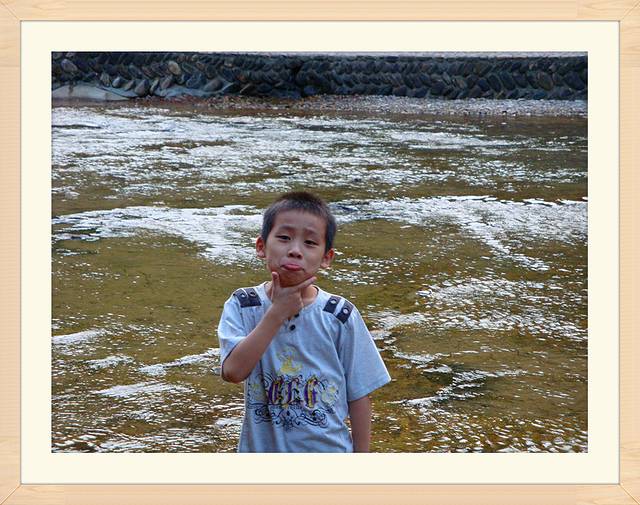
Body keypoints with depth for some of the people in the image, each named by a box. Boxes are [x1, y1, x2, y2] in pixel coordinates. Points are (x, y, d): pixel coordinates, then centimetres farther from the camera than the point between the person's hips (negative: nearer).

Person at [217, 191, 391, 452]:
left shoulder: (340, 317, -10)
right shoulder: (242, 306, -8)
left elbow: (358, 394, -2)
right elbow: (233, 371, -24)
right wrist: (278, 313, -22)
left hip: (327, 454, -1)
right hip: (264, 451, 1)